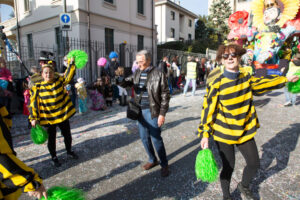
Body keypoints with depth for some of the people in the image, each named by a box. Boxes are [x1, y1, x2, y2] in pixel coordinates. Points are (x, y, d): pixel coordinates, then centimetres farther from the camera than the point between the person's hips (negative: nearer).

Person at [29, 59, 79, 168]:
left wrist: (71, 63, -25)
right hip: (48, 118, -2)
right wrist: (33, 118, -7)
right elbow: (33, 104, -5)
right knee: (51, 138, 12)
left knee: (67, 135, 16)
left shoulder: (59, 81, -1)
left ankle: (69, 152, 41)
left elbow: (68, 76, -15)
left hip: (62, 115, 2)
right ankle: (54, 157, 33)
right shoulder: (37, 87, -7)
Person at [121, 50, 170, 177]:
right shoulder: (137, 72, 7)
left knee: (156, 138, 0)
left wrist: (162, 114, -14)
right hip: (140, 110, 6)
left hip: (152, 111, -6)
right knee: (144, 137, 15)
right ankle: (152, 160, 36)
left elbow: (165, 95, -10)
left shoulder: (158, 74, -11)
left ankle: (164, 164, 22)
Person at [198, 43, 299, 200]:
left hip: (245, 131, 5)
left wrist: (286, 79, 28)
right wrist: (205, 134, -14)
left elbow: (261, 83, 20)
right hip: (223, 133, -5)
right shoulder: (217, 84, -17)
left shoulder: (246, 78, -1)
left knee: (254, 163, 15)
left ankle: (244, 186, 47)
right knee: (228, 167, 5)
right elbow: (208, 109, -13)